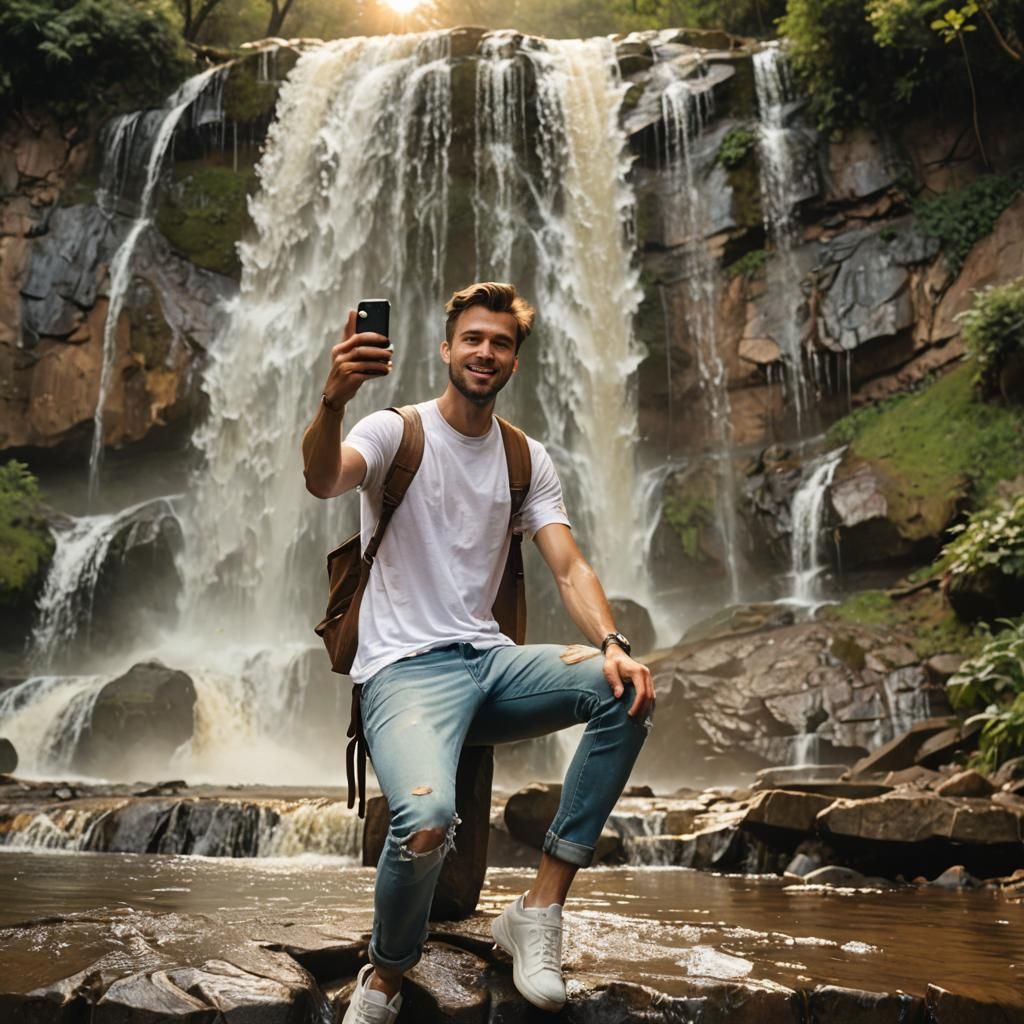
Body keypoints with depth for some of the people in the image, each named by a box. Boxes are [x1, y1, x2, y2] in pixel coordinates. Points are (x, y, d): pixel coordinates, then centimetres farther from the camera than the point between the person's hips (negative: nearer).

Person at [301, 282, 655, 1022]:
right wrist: (334, 399, -46)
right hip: (406, 669, -5)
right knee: (427, 820, -34)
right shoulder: (395, 432, -3)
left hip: (489, 658, 5)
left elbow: (570, 567, 1)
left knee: (627, 691, -20)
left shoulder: (528, 460, 11)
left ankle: (539, 913, -9)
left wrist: (612, 642, -19)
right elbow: (322, 481, -25)